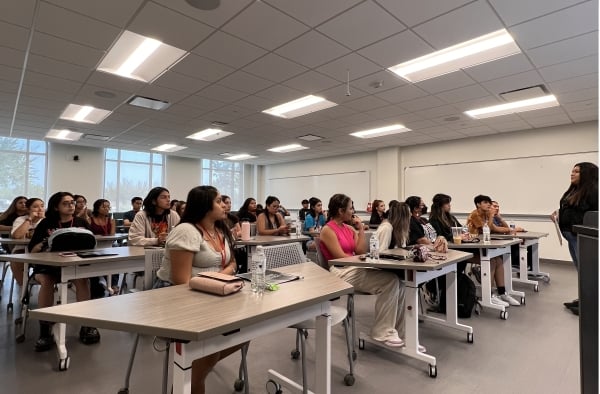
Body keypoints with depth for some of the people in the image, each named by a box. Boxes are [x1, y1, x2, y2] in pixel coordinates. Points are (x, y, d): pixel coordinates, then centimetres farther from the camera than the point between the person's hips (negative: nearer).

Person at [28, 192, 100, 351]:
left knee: (82, 279, -31)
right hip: (48, 264, 0)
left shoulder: (82, 222, 9)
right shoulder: (46, 223, 6)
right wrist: (44, 243, -18)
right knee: (46, 281, -33)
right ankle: (45, 330, -24)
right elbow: (32, 250, 2)